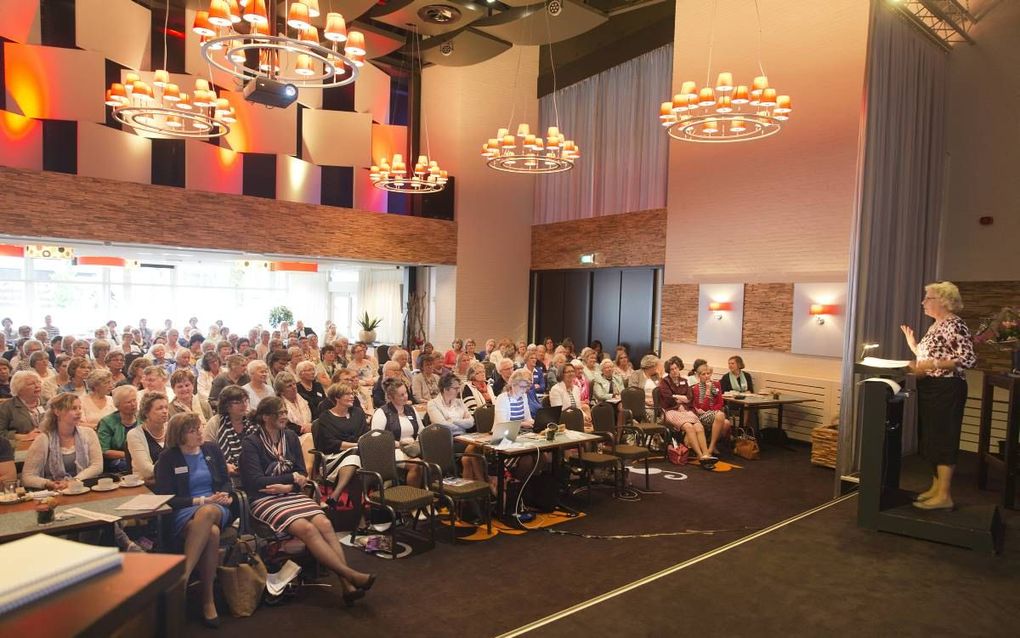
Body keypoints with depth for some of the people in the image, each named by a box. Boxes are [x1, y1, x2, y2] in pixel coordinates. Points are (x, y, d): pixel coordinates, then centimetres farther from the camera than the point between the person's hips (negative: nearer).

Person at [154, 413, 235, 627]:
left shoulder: (211, 449, 12)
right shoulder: (168, 458, 3)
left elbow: (226, 481, 15)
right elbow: (165, 497, -3)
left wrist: (226, 496, -8)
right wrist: (201, 500, -12)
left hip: (216, 508, 2)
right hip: (184, 513, -2)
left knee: (206, 513, -38)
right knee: (211, 533, -37)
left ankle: (181, 579, -34)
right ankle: (207, 600, -31)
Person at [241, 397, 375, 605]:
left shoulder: (291, 438, 13)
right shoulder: (251, 443, -2)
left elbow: (302, 475, 12)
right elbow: (255, 481, -11)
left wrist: (287, 487, -10)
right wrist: (292, 477, -4)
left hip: (292, 495, 5)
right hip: (264, 500, -5)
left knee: (325, 524, -25)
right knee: (307, 528, -30)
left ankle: (347, 585, -32)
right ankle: (351, 575, -32)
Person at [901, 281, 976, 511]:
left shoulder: (954, 325, -14)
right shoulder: (935, 326, 15)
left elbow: (968, 359, -22)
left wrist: (932, 364, -26)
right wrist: (913, 345, 12)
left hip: (946, 390, -10)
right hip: (930, 389, 10)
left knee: (943, 439, -7)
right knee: (931, 438, 13)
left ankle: (944, 495, -3)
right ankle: (936, 486, 22)